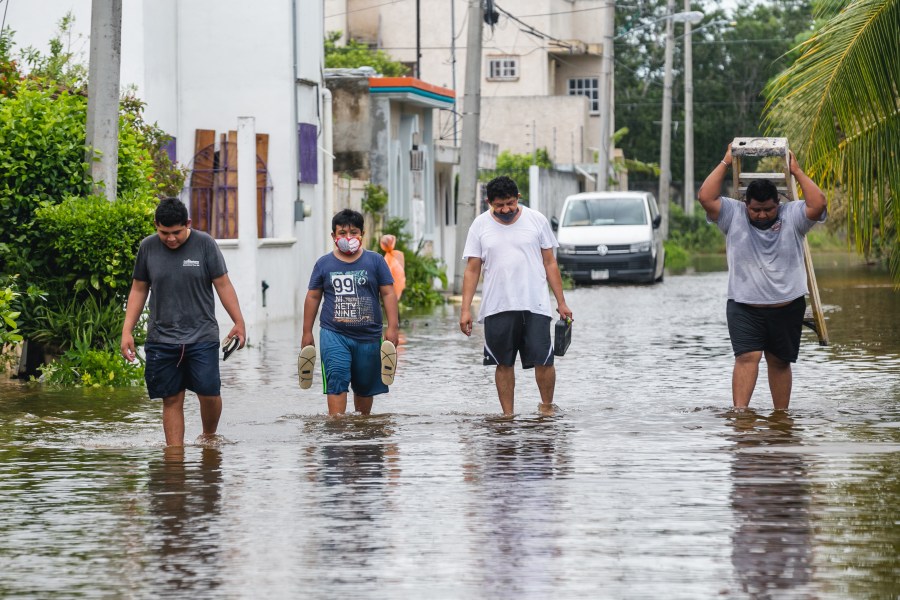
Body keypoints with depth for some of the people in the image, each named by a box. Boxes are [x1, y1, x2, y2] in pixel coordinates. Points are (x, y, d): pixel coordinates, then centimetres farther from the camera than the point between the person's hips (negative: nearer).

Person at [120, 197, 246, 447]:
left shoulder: (205, 244, -1)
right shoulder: (147, 247, 4)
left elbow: (223, 284, 3)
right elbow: (138, 289, 11)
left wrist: (238, 321, -3)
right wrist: (127, 331, 6)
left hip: (202, 338, -1)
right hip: (161, 339, 1)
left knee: (209, 393, -6)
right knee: (172, 400, 0)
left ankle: (209, 436, 21)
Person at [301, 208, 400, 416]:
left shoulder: (375, 261, 4)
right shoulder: (324, 264, 5)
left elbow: (388, 294, 3)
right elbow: (313, 298, 10)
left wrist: (392, 328, -5)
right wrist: (307, 333, 8)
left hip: (368, 336, 1)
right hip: (334, 334, -1)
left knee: (365, 386, 12)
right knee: (336, 383, -14)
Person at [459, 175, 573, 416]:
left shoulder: (536, 220, 4)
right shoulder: (480, 226, 4)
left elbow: (550, 263, 8)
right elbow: (472, 270, 5)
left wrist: (561, 302, 5)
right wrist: (465, 309, -2)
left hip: (535, 305, -1)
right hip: (497, 306, 1)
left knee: (543, 360, -6)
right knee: (504, 364, 3)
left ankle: (547, 406, 14)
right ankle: (508, 416, 11)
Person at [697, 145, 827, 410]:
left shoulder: (792, 216, 2)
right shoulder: (733, 215, 1)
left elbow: (818, 204, -14)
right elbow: (706, 197, -11)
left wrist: (797, 172, -8)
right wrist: (725, 163, -6)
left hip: (787, 306, 1)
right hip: (744, 307, -1)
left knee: (779, 361, 9)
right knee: (747, 357, -15)